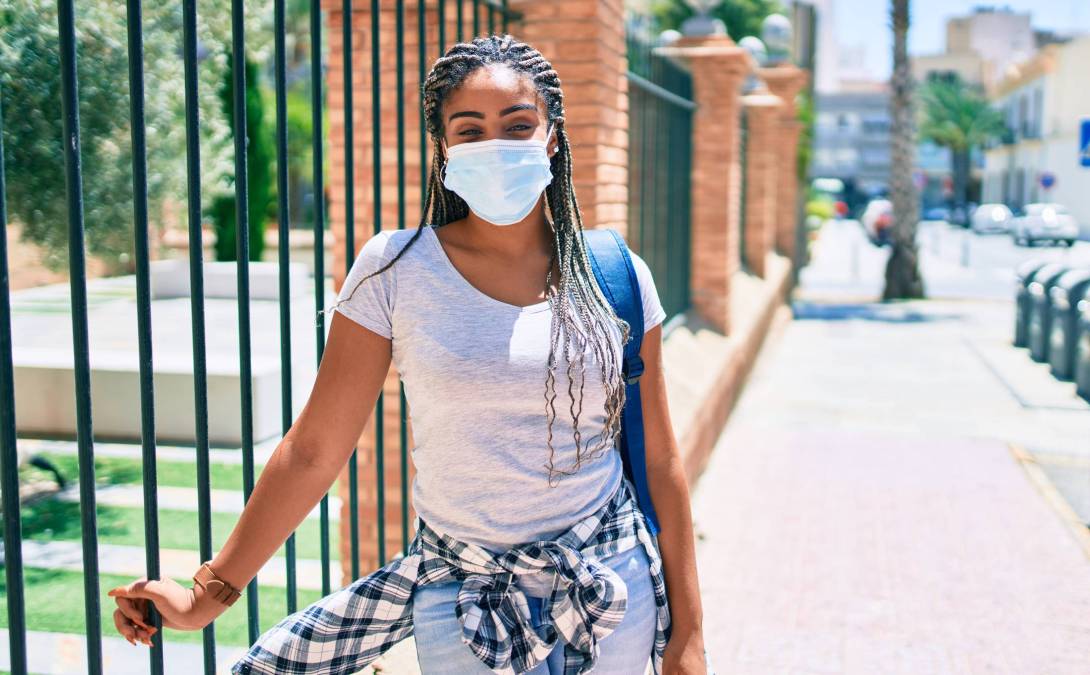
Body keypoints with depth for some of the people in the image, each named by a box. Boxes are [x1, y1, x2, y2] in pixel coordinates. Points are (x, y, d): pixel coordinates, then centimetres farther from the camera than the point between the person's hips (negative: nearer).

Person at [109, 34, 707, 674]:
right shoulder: (395, 269, -8)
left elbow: (661, 461, 0)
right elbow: (313, 451, -6)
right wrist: (210, 594, -5)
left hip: (609, 593, 1)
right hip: (464, 597, -1)